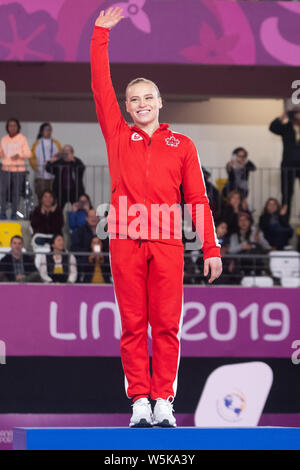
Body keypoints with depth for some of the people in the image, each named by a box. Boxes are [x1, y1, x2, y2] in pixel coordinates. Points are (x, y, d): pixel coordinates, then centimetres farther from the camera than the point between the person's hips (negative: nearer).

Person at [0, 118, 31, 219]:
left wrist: (19, 155, -18)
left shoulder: (22, 138, 1)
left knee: (16, 192, -2)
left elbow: (28, 154, 0)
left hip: (18, 169, -2)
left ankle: (14, 213, 8)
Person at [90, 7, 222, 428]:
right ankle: (139, 403, 1)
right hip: (125, 242, 0)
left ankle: (164, 402, 1)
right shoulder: (118, 136, 15)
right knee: (133, 325, -1)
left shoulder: (181, 145, 14)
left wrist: (211, 248, 1)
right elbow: (101, 86, 10)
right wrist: (101, 35, 7)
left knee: (167, 325, -3)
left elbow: (198, 199, 9)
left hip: (167, 243, 0)